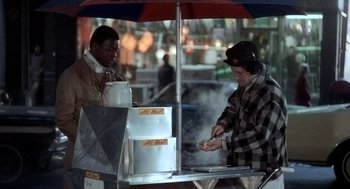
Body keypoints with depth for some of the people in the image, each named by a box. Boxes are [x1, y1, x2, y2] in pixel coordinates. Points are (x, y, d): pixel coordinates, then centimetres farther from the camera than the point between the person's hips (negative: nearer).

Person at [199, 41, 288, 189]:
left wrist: (223, 144, -28)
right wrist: (223, 123, 1)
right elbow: (234, 107, 23)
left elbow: (260, 136, -26)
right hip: (244, 168, 8)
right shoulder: (245, 85, 6)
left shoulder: (270, 95, -23)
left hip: (263, 173, -8)